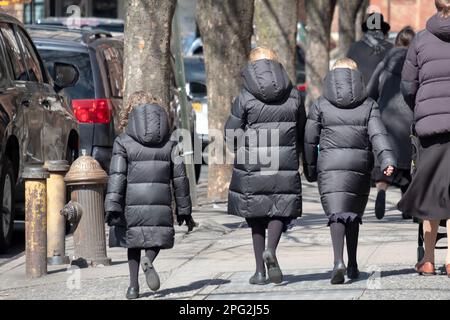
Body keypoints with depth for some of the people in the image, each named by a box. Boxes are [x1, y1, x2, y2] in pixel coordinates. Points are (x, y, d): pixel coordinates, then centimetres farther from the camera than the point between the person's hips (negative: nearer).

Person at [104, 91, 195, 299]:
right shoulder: (169, 141, 7)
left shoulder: (124, 141, -1)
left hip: (132, 202, -1)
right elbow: (179, 176, 8)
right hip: (160, 202, 1)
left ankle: (133, 286, 9)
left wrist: (112, 208, -11)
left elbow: (117, 176, -9)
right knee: (157, 239, 15)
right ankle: (149, 261, -17)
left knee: (133, 242, 14)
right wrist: (184, 210, 14)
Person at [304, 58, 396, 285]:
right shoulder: (368, 106, 6)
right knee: (354, 215, 18)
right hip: (360, 165, 2)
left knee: (337, 215, -9)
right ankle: (353, 265, 22)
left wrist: (310, 170, 13)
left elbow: (309, 140, 4)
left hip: (330, 165, -2)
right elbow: (378, 135, -8)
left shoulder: (321, 105, 4)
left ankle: (339, 261, -28)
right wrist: (387, 160, -17)